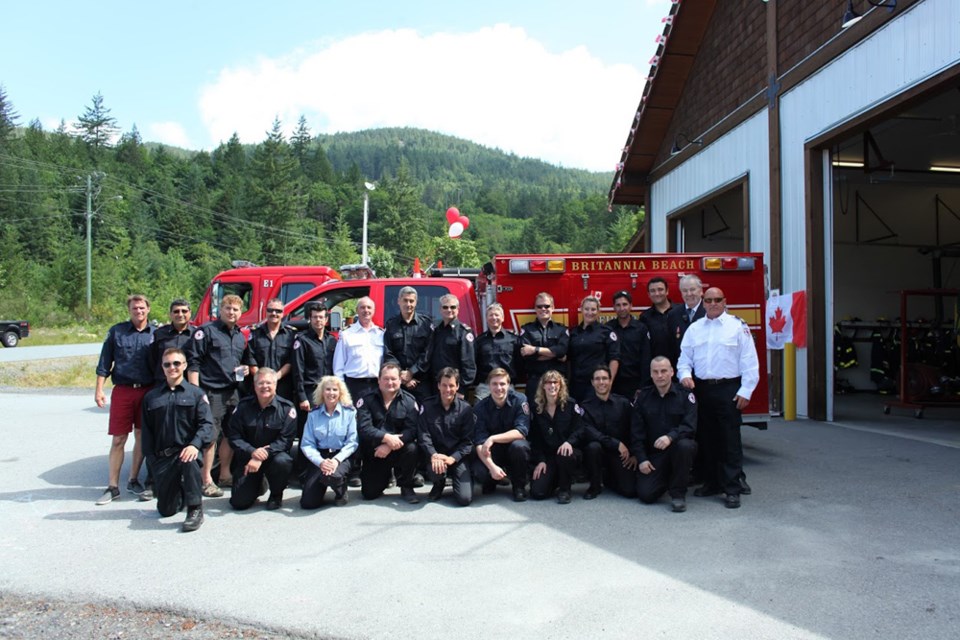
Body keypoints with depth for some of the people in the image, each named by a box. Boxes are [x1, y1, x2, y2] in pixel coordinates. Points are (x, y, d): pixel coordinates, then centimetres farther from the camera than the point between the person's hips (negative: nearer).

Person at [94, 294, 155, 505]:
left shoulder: (155, 334, 6)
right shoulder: (116, 331, 3)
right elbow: (104, 363, 4)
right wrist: (99, 390, -2)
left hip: (148, 391, 1)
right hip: (122, 391, -1)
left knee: (142, 437, 8)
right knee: (118, 440, 1)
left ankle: (134, 480, 22)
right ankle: (112, 487, 7)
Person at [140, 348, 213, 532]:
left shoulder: (195, 393, 4)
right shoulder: (151, 397, 13)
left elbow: (206, 423, -7)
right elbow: (147, 431, 12)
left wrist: (195, 444, -24)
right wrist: (151, 459, 1)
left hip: (186, 451, -3)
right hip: (162, 457, 3)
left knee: (189, 460, -40)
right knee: (166, 510, 2)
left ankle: (195, 510, -25)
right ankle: (180, 492, 37)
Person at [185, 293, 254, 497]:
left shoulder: (240, 336, 16)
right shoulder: (206, 331, -4)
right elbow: (193, 362, -10)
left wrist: (244, 368, 7)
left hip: (233, 392, 7)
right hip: (212, 393, -7)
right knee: (210, 436, -6)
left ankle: (225, 475, 23)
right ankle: (207, 480, 1)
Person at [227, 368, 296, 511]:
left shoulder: (286, 408, -8)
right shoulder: (243, 406, -1)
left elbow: (285, 440, -14)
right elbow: (234, 437, -4)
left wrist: (263, 456, -27)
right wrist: (252, 452, -23)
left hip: (274, 455, -1)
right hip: (247, 457, 2)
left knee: (282, 462, -37)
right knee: (239, 502, -11)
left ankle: (276, 495, -5)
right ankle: (257, 485, 26)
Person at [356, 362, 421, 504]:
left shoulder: (409, 401, -6)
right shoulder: (367, 400, -5)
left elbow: (412, 429, -17)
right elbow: (364, 429, -17)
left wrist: (389, 446, -29)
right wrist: (386, 438, -32)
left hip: (398, 449, 0)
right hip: (373, 452, 1)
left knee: (411, 449, -32)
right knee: (369, 494, -7)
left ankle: (406, 487, -7)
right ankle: (384, 475, 28)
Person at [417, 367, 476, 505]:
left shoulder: (466, 409, -2)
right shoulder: (427, 406, 0)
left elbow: (468, 440, -5)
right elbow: (423, 435, -7)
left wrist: (453, 458, -20)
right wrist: (433, 455, -24)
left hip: (458, 456, 0)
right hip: (436, 454, 0)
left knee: (465, 498, -16)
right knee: (436, 470, -36)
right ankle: (439, 485, 5)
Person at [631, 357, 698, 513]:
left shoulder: (685, 394, -5)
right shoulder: (644, 397, 4)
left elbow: (690, 426, -16)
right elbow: (636, 431, 3)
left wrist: (670, 437, -35)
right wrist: (641, 459, -6)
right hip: (653, 453, 2)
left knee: (684, 445, -38)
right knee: (646, 495, -15)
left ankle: (678, 493, -16)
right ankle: (666, 478, 21)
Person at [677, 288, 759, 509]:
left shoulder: (738, 326, 0)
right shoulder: (694, 328, 12)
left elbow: (749, 361, -3)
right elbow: (685, 357, 14)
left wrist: (746, 391, -9)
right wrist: (685, 374, -6)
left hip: (728, 389, -4)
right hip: (702, 389, 4)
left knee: (730, 440, -3)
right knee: (707, 438, 10)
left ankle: (732, 489, 2)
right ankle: (711, 482, 22)